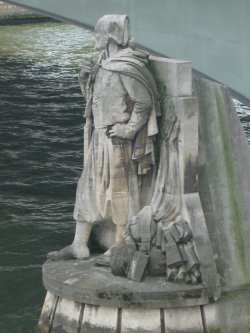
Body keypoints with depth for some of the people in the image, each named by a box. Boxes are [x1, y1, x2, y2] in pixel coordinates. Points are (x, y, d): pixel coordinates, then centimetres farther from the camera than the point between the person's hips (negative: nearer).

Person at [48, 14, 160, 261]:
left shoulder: (126, 67, -18)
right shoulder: (106, 62, 9)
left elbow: (144, 102, -20)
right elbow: (94, 97, 17)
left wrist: (128, 129, -19)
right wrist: (85, 78, 0)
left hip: (118, 141, -9)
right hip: (100, 138, 9)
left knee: (120, 192, 3)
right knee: (88, 188, 12)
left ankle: (120, 247, 17)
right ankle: (79, 246, 20)